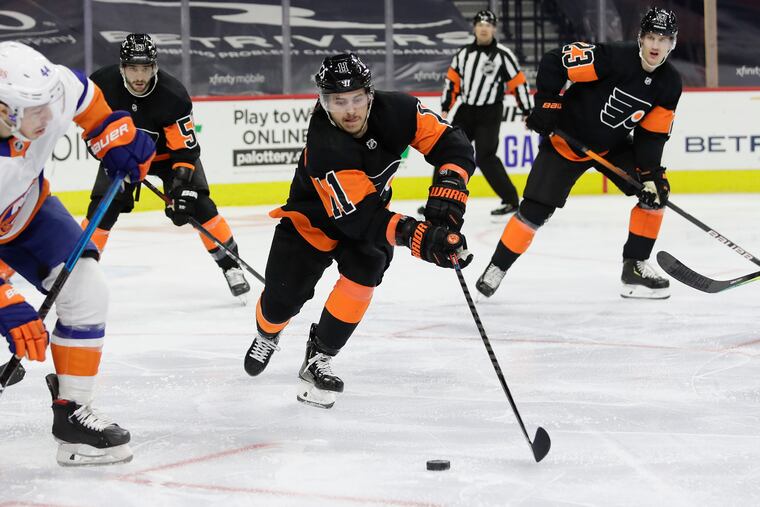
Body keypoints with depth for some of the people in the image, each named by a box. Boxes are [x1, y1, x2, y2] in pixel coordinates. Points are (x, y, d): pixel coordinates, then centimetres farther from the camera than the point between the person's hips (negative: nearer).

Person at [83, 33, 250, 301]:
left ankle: (231, 265, -1)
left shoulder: (173, 95, -33)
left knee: (198, 205, -13)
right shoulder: (103, 82, -26)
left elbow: (186, 148, -28)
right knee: (102, 210, -8)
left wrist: (181, 187, -36)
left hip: (169, 152, -2)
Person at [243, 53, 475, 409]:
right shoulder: (324, 148, -38)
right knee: (282, 297, -3)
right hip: (312, 219, -3)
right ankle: (267, 335, 37)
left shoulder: (396, 110, -26)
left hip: (371, 208, 3)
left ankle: (319, 359, -4)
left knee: (363, 272, -23)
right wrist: (417, 235, -52)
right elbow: (353, 216, -42)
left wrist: (447, 192, -36)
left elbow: (451, 143, -18)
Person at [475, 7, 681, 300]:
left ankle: (635, 267, 4)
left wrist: (650, 172, -12)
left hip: (613, 145, 6)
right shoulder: (614, 58, -27)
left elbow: (652, 133, -2)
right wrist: (547, 104, -26)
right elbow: (554, 61, -25)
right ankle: (497, 267, 9)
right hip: (567, 139, -6)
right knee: (536, 209, -9)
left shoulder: (670, 84, -8)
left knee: (656, 192, -7)